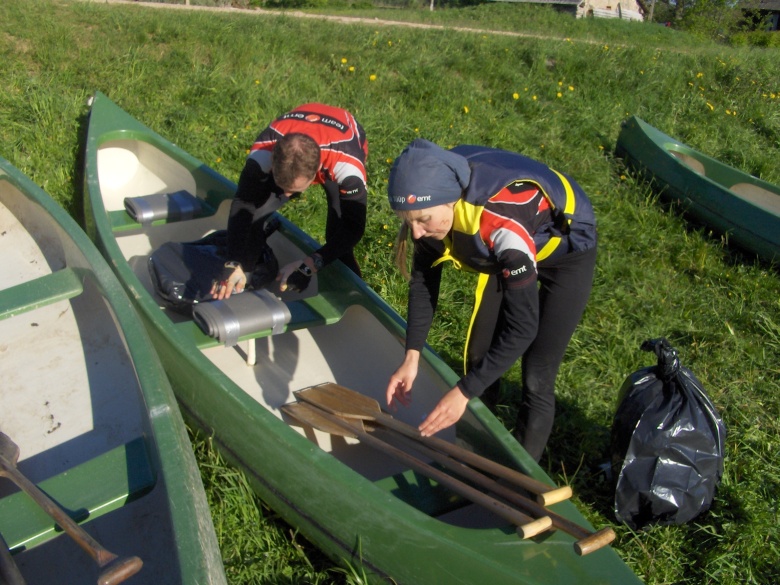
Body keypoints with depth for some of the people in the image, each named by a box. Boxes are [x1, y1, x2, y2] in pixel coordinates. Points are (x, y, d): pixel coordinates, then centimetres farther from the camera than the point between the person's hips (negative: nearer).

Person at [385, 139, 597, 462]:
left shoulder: (503, 222, -43)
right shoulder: (434, 197, -24)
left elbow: (523, 326, -38)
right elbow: (423, 279, -9)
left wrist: (464, 392, -35)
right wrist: (412, 357, -15)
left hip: (565, 252, -6)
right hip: (504, 253, 6)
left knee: (536, 381, -6)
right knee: (479, 356, 8)